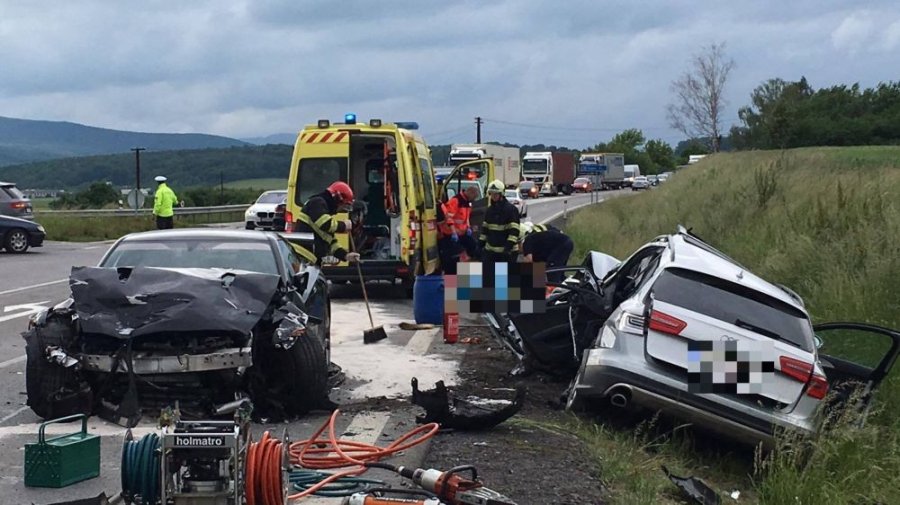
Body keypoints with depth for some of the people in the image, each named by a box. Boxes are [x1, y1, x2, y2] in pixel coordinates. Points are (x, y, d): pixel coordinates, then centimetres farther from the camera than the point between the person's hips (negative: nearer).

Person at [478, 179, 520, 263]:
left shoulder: (511, 209, -12)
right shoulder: (490, 209, 11)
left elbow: (514, 230, -18)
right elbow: (485, 228, 17)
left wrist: (509, 245, -27)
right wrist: (481, 243, 11)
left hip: (507, 251, -7)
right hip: (490, 249, 7)